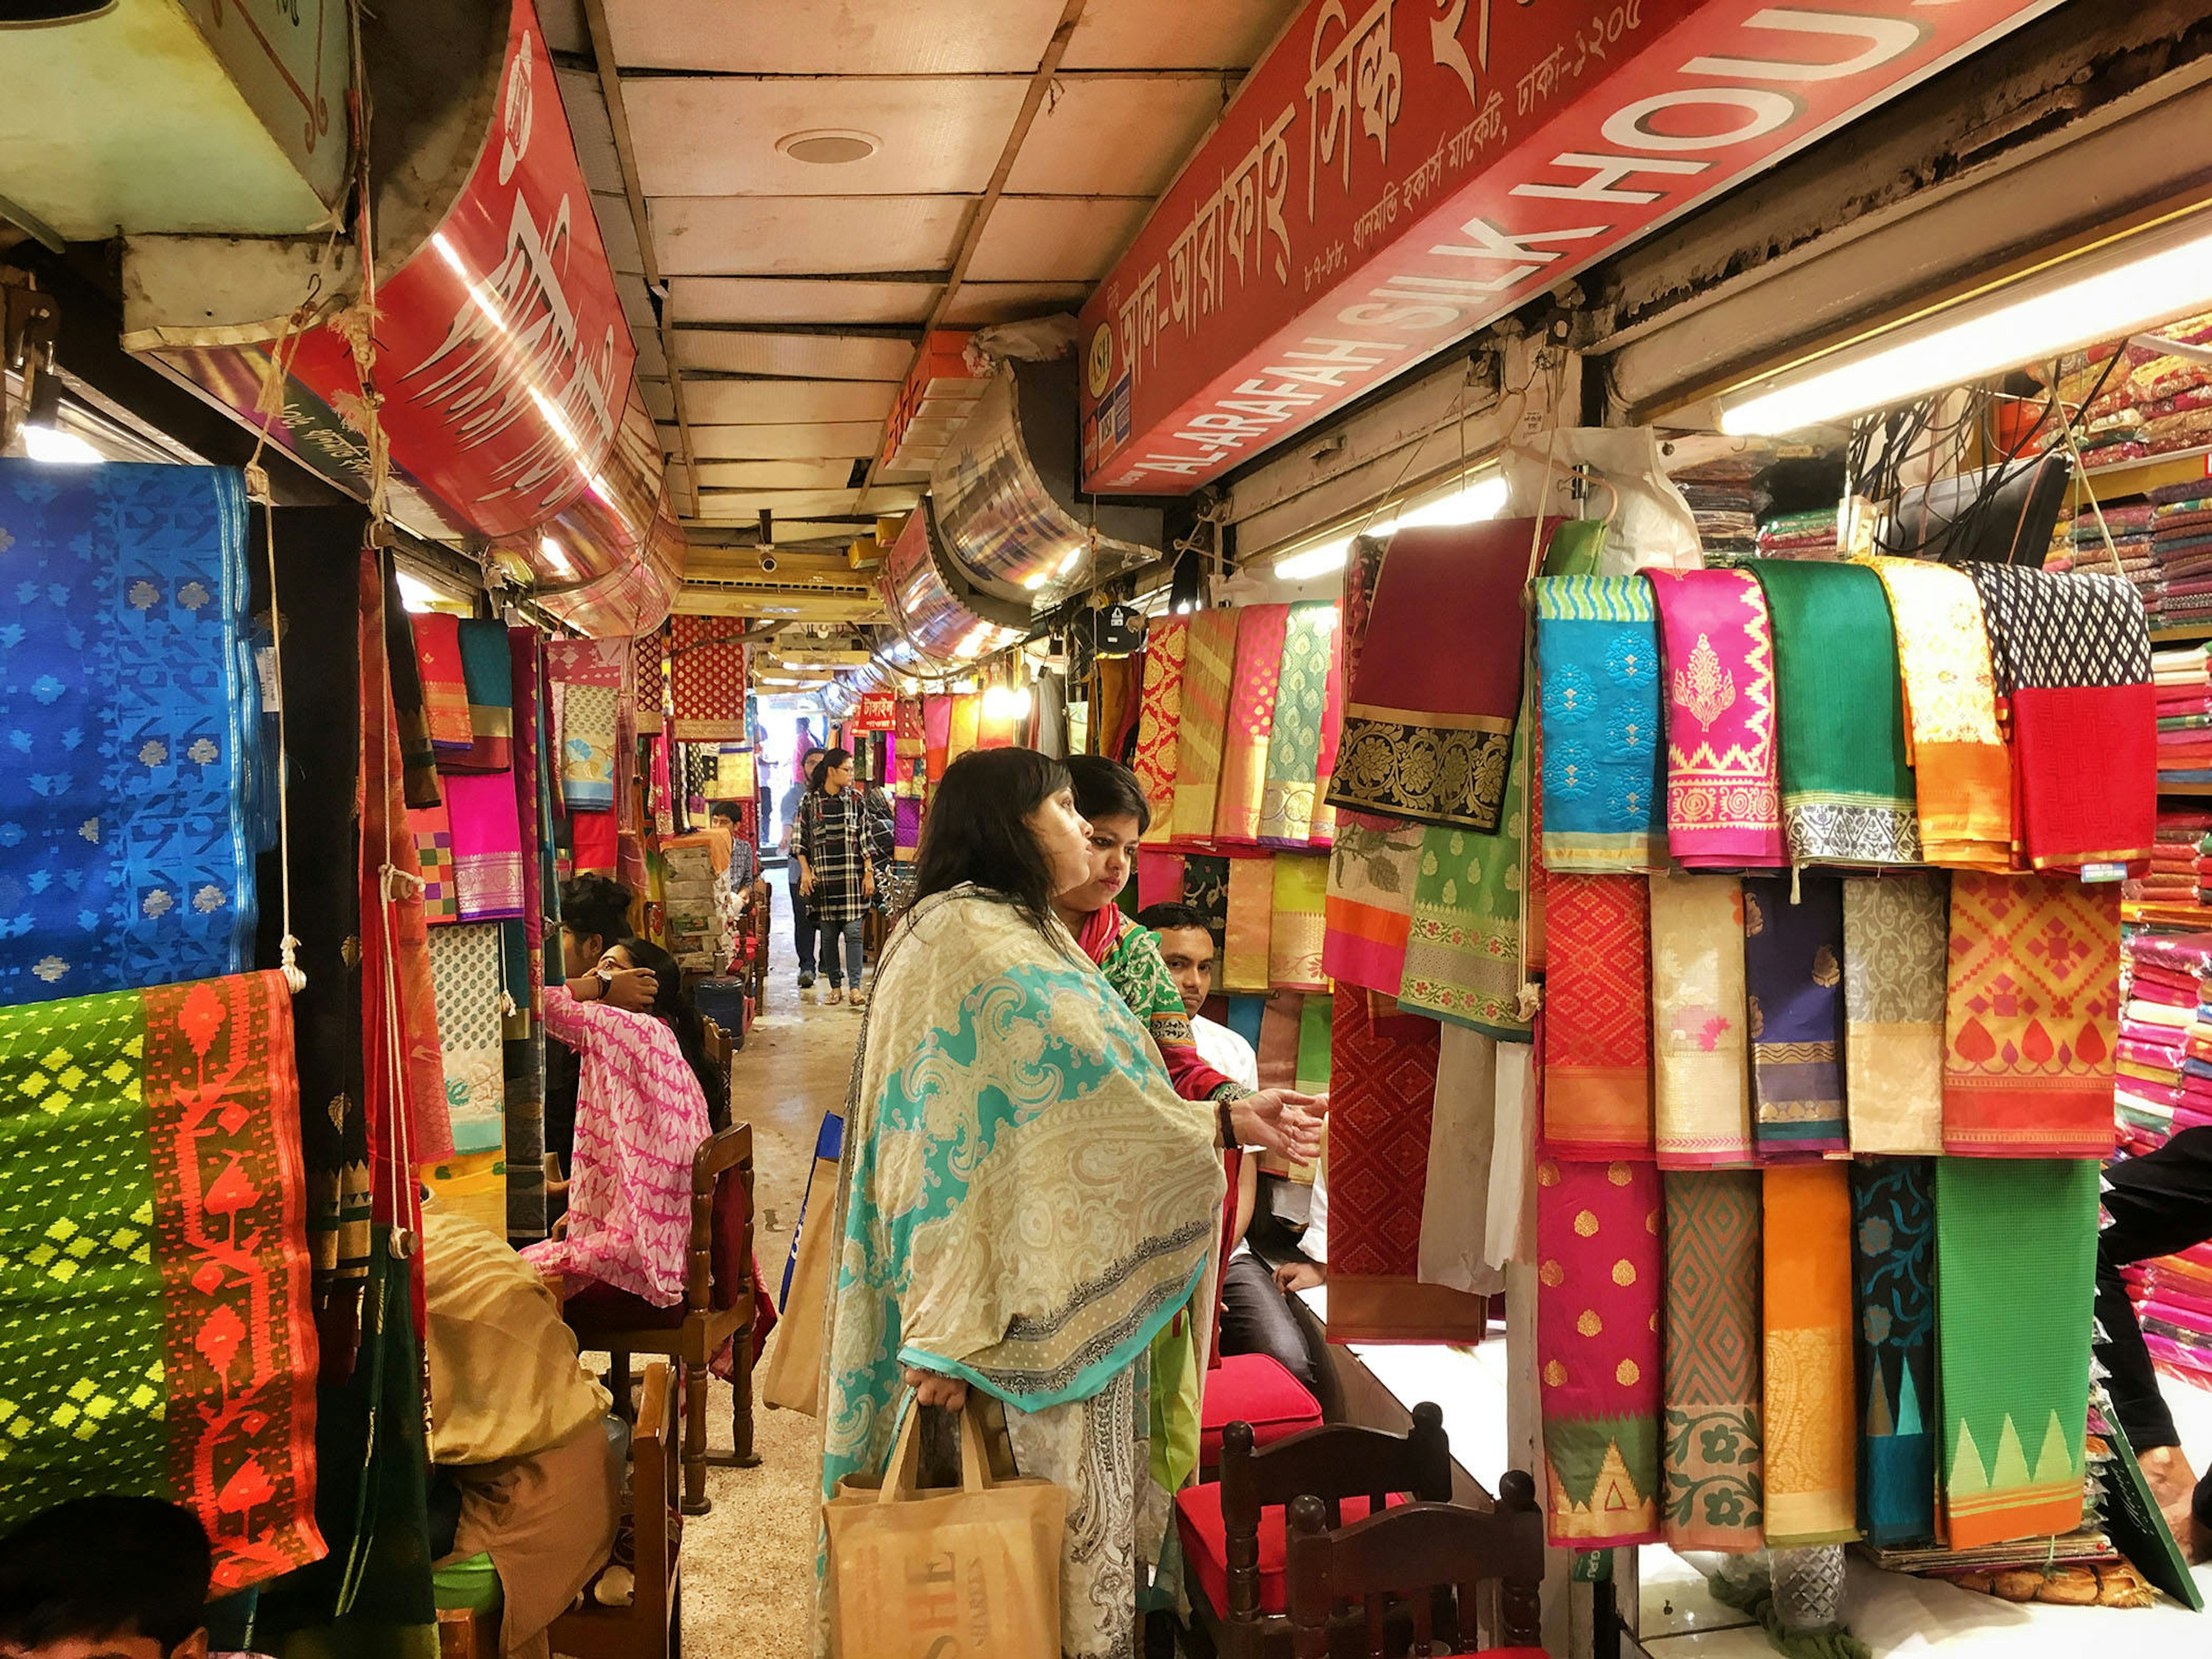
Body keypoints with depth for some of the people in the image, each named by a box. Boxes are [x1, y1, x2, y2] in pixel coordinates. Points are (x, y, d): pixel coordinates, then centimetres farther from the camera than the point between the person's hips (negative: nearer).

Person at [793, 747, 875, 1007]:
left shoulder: (855, 798, 5)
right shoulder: (810, 801, 3)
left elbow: (866, 839, 6)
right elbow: (800, 840, 7)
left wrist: (869, 873, 1)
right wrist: (806, 871, -3)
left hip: (852, 875, 0)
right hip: (823, 877, 0)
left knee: (853, 931, -5)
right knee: (828, 934, 5)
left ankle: (855, 987, -2)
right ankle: (835, 987, 13)